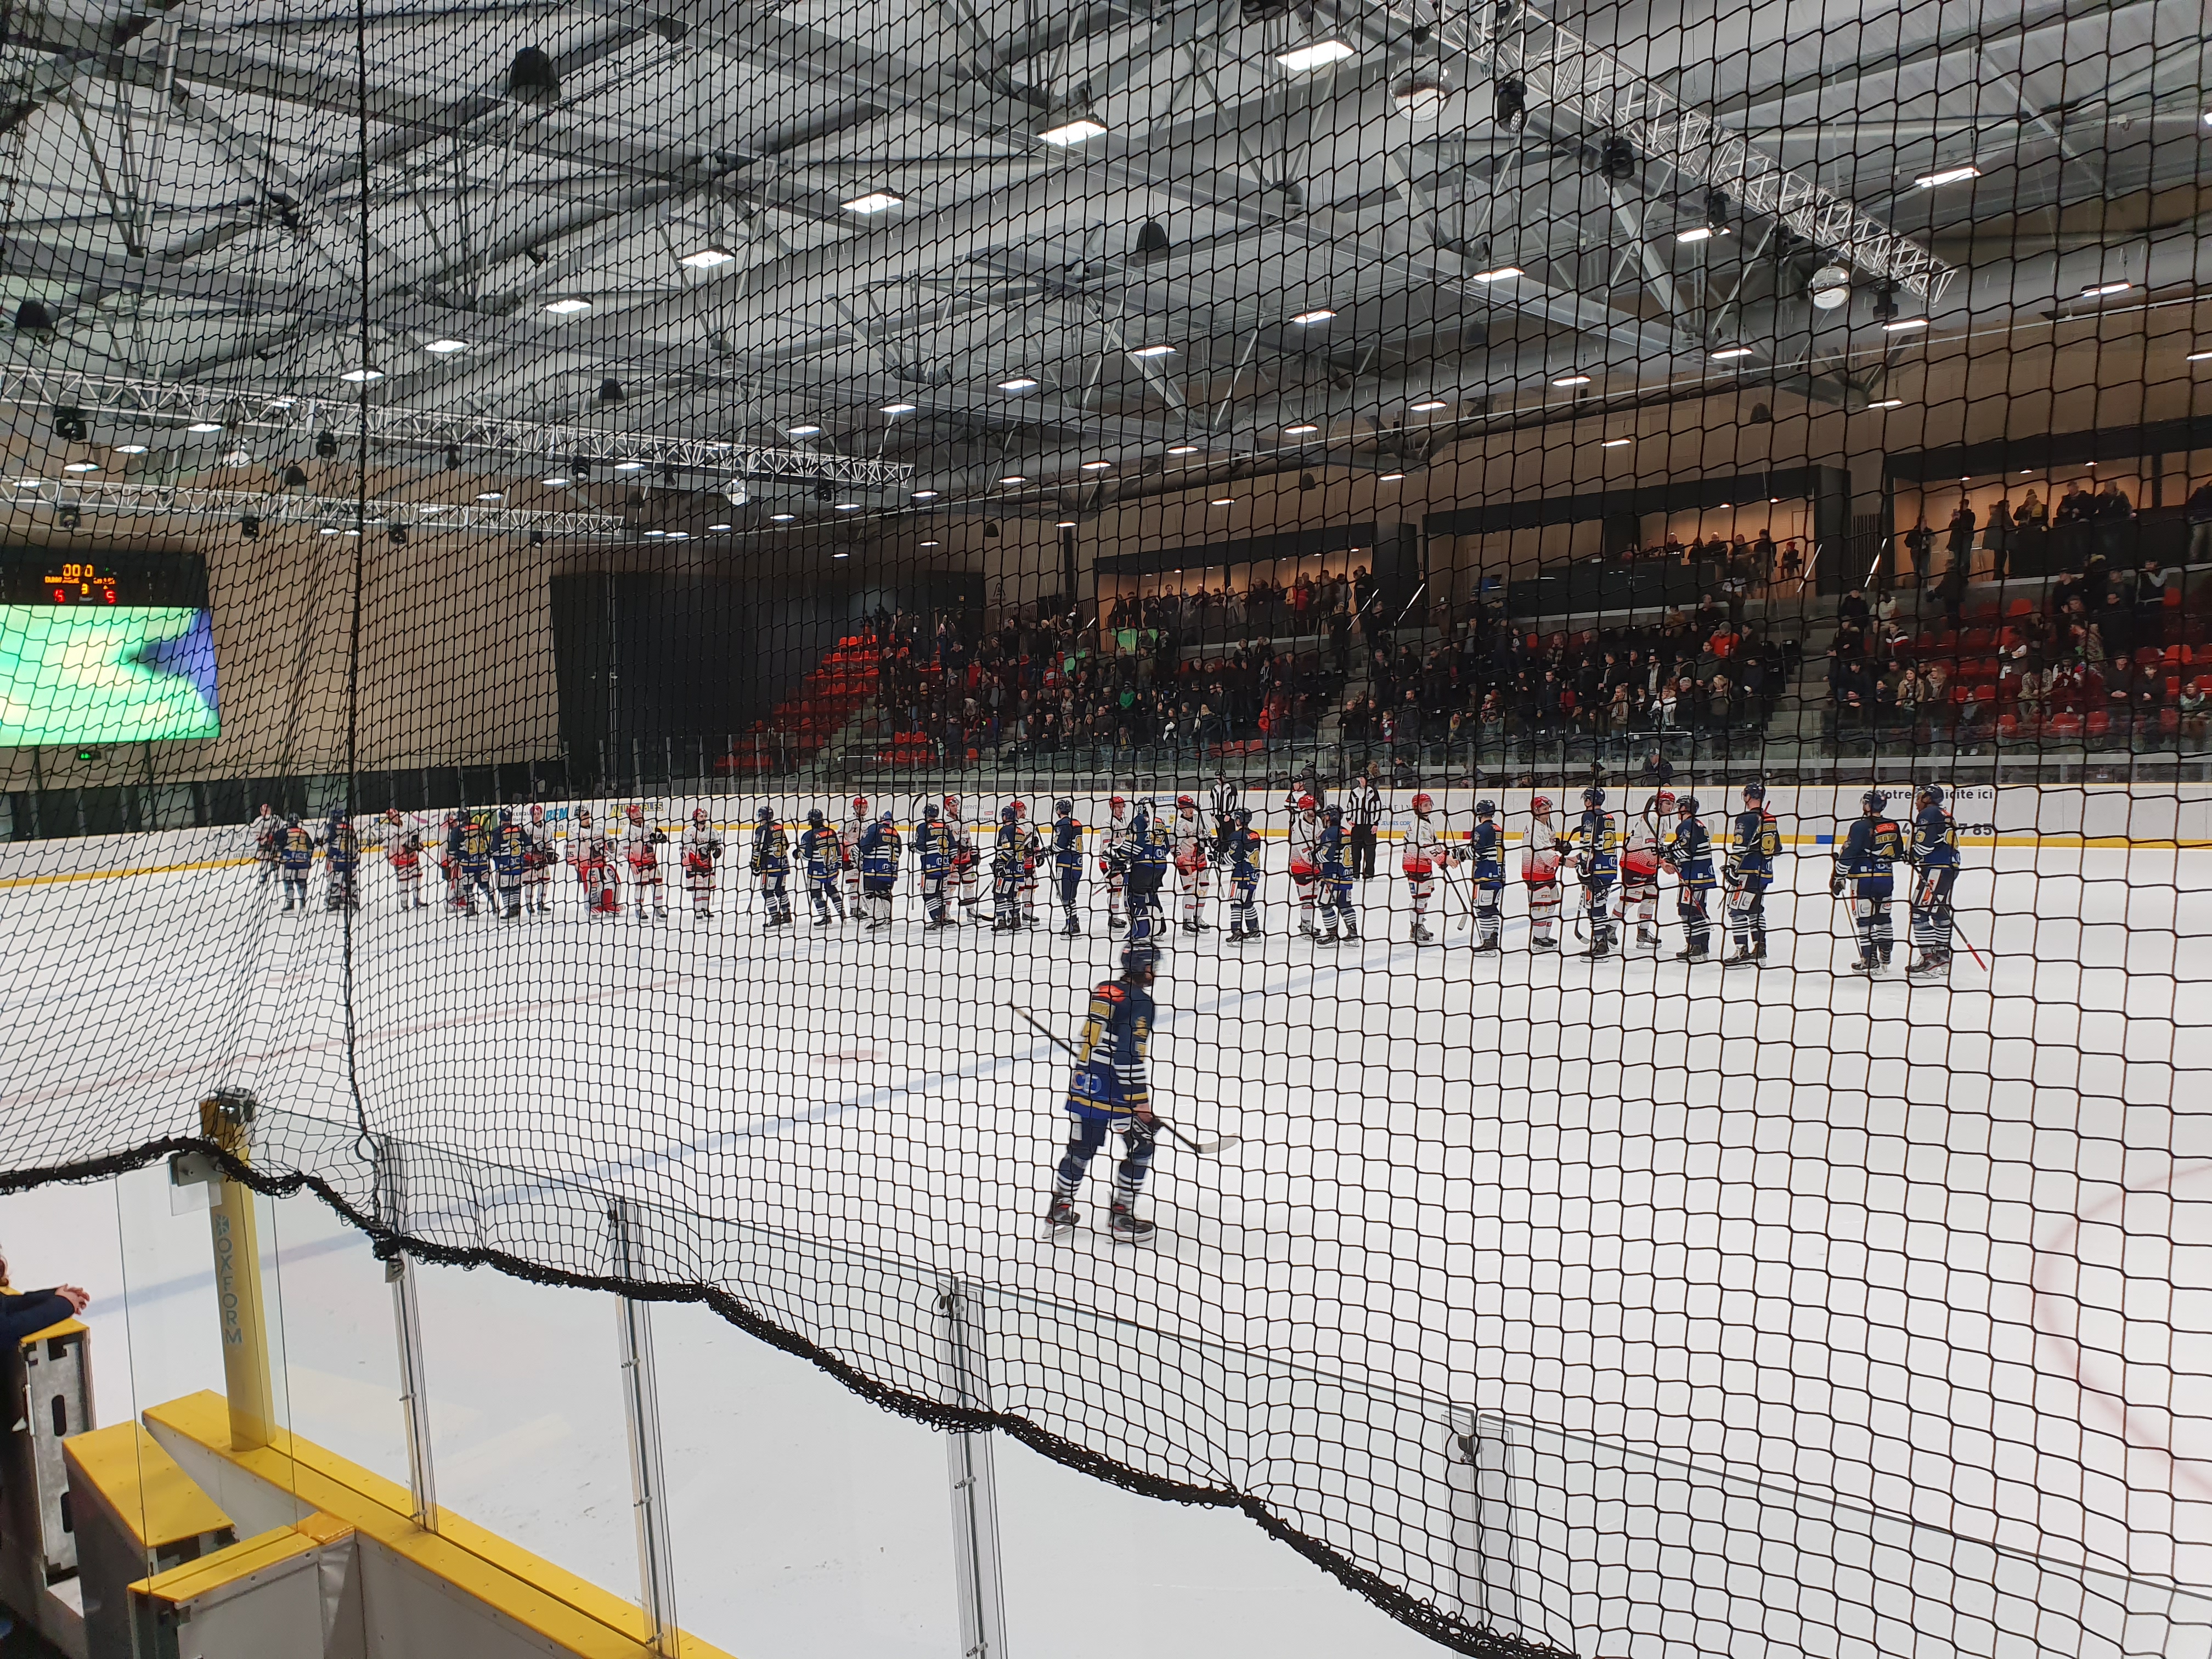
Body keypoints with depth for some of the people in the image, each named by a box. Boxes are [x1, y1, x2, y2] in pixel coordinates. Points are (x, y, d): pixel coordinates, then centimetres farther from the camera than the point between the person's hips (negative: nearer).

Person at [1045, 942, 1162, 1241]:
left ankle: (1060, 1207, 26)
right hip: (1113, 1089, -8)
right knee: (1141, 1147, 6)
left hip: (1084, 1082, 8)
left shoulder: (1102, 990, 11)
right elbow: (1129, 1055, -19)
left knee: (1082, 1146, 19)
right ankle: (1121, 1215, 8)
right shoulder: (1139, 1001, -13)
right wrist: (1140, 1098, -15)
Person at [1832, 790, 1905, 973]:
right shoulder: (1893, 826, 5)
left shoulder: (1861, 826, -14)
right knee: (1883, 918, 18)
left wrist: (1838, 878, -8)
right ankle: (1885, 957, 27)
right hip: (1886, 878, 6)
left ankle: (1869, 961, -1)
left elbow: (1847, 854, -16)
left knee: (1864, 920, 0)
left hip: (1863, 879, -6)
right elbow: (1898, 854, 16)